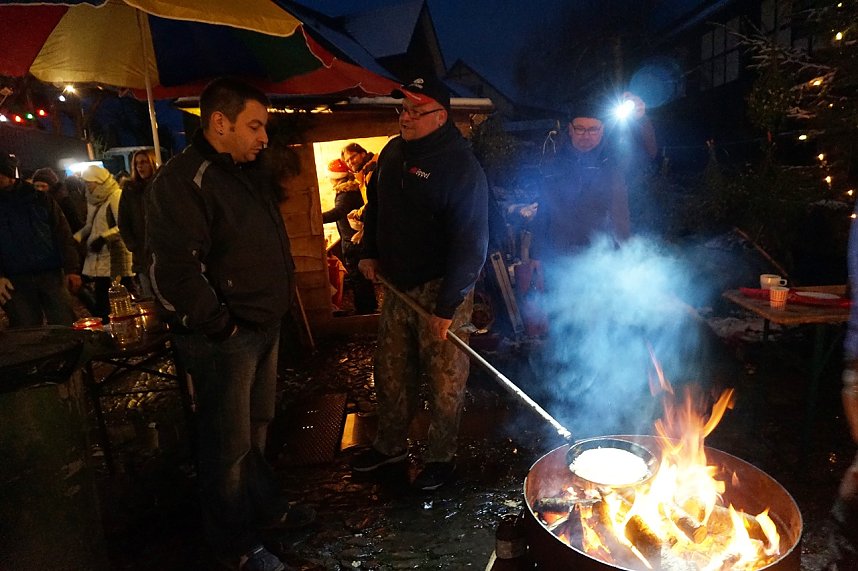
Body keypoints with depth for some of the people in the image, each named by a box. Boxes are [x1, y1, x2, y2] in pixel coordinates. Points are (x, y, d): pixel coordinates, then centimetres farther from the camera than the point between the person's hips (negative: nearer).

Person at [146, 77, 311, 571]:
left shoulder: (249, 172, 12)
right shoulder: (184, 180, -17)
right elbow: (175, 271, -24)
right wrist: (221, 325, -17)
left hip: (265, 326, 9)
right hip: (225, 337, -9)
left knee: (258, 428, 22)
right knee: (230, 443, 7)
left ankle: (265, 507, 42)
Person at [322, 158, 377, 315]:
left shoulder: (345, 194, -22)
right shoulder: (354, 189, 8)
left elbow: (338, 212, -41)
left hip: (351, 242, -10)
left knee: (356, 278, 0)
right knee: (364, 276, 20)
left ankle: (363, 310, 9)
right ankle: (371, 306, 33)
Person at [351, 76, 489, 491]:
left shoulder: (460, 167, -17)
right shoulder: (392, 153, 7)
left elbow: (470, 243, -21)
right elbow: (375, 205, 23)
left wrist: (447, 307, -22)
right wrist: (369, 252, 11)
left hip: (441, 290, -7)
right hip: (398, 285, 8)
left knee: (444, 379, 6)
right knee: (390, 372, 17)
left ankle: (441, 457, 27)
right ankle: (390, 444, 38)